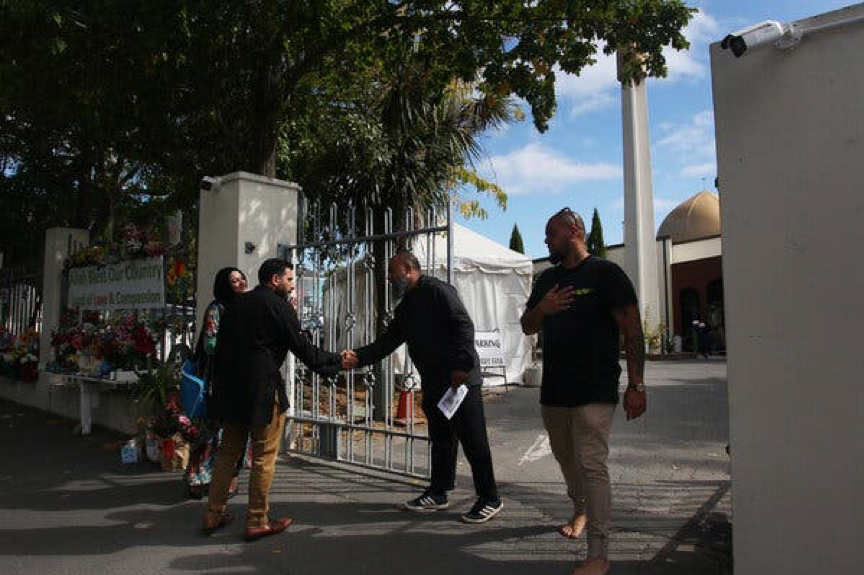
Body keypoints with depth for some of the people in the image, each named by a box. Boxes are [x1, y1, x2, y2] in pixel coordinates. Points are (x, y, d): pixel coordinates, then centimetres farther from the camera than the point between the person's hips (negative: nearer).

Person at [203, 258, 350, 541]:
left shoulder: (236, 304, 15)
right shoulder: (279, 306, -7)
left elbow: (220, 347, 15)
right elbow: (302, 348, -7)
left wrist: (221, 387, 20)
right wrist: (338, 360, 4)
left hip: (230, 388, 7)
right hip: (263, 390, -7)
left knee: (229, 451, 17)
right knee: (264, 457, 3)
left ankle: (213, 514, 24)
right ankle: (257, 522, 9)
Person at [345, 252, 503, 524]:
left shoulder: (438, 290, -9)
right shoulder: (404, 309, 17)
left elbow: (464, 326, -17)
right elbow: (385, 343, 15)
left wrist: (461, 365, -23)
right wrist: (358, 357, 1)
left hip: (461, 378, -8)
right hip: (433, 383, 9)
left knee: (473, 439, -2)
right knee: (440, 437, 17)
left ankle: (489, 499, 10)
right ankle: (438, 493, 29)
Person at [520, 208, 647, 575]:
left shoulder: (605, 273, -4)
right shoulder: (547, 279, 15)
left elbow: (632, 331, -8)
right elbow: (527, 327, 19)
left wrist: (636, 384, -14)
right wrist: (542, 309, -4)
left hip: (595, 391, -6)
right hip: (553, 390, 7)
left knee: (591, 465, -11)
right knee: (566, 458, 18)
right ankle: (580, 510, 43)